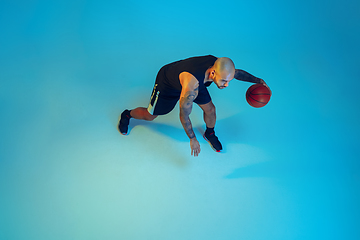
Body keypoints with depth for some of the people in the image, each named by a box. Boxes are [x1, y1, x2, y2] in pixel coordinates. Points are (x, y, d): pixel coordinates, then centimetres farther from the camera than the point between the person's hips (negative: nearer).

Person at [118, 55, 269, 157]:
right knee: (150, 116, 12)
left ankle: (210, 134, 33)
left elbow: (237, 73, -4)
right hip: (167, 83, -5)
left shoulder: (219, 65, -30)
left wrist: (257, 80, -8)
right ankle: (127, 115, 44)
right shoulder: (192, 84, -50)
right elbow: (184, 115, -36)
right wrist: (192, 139, -28)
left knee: (210, 109, 2)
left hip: (194, 81, 5)